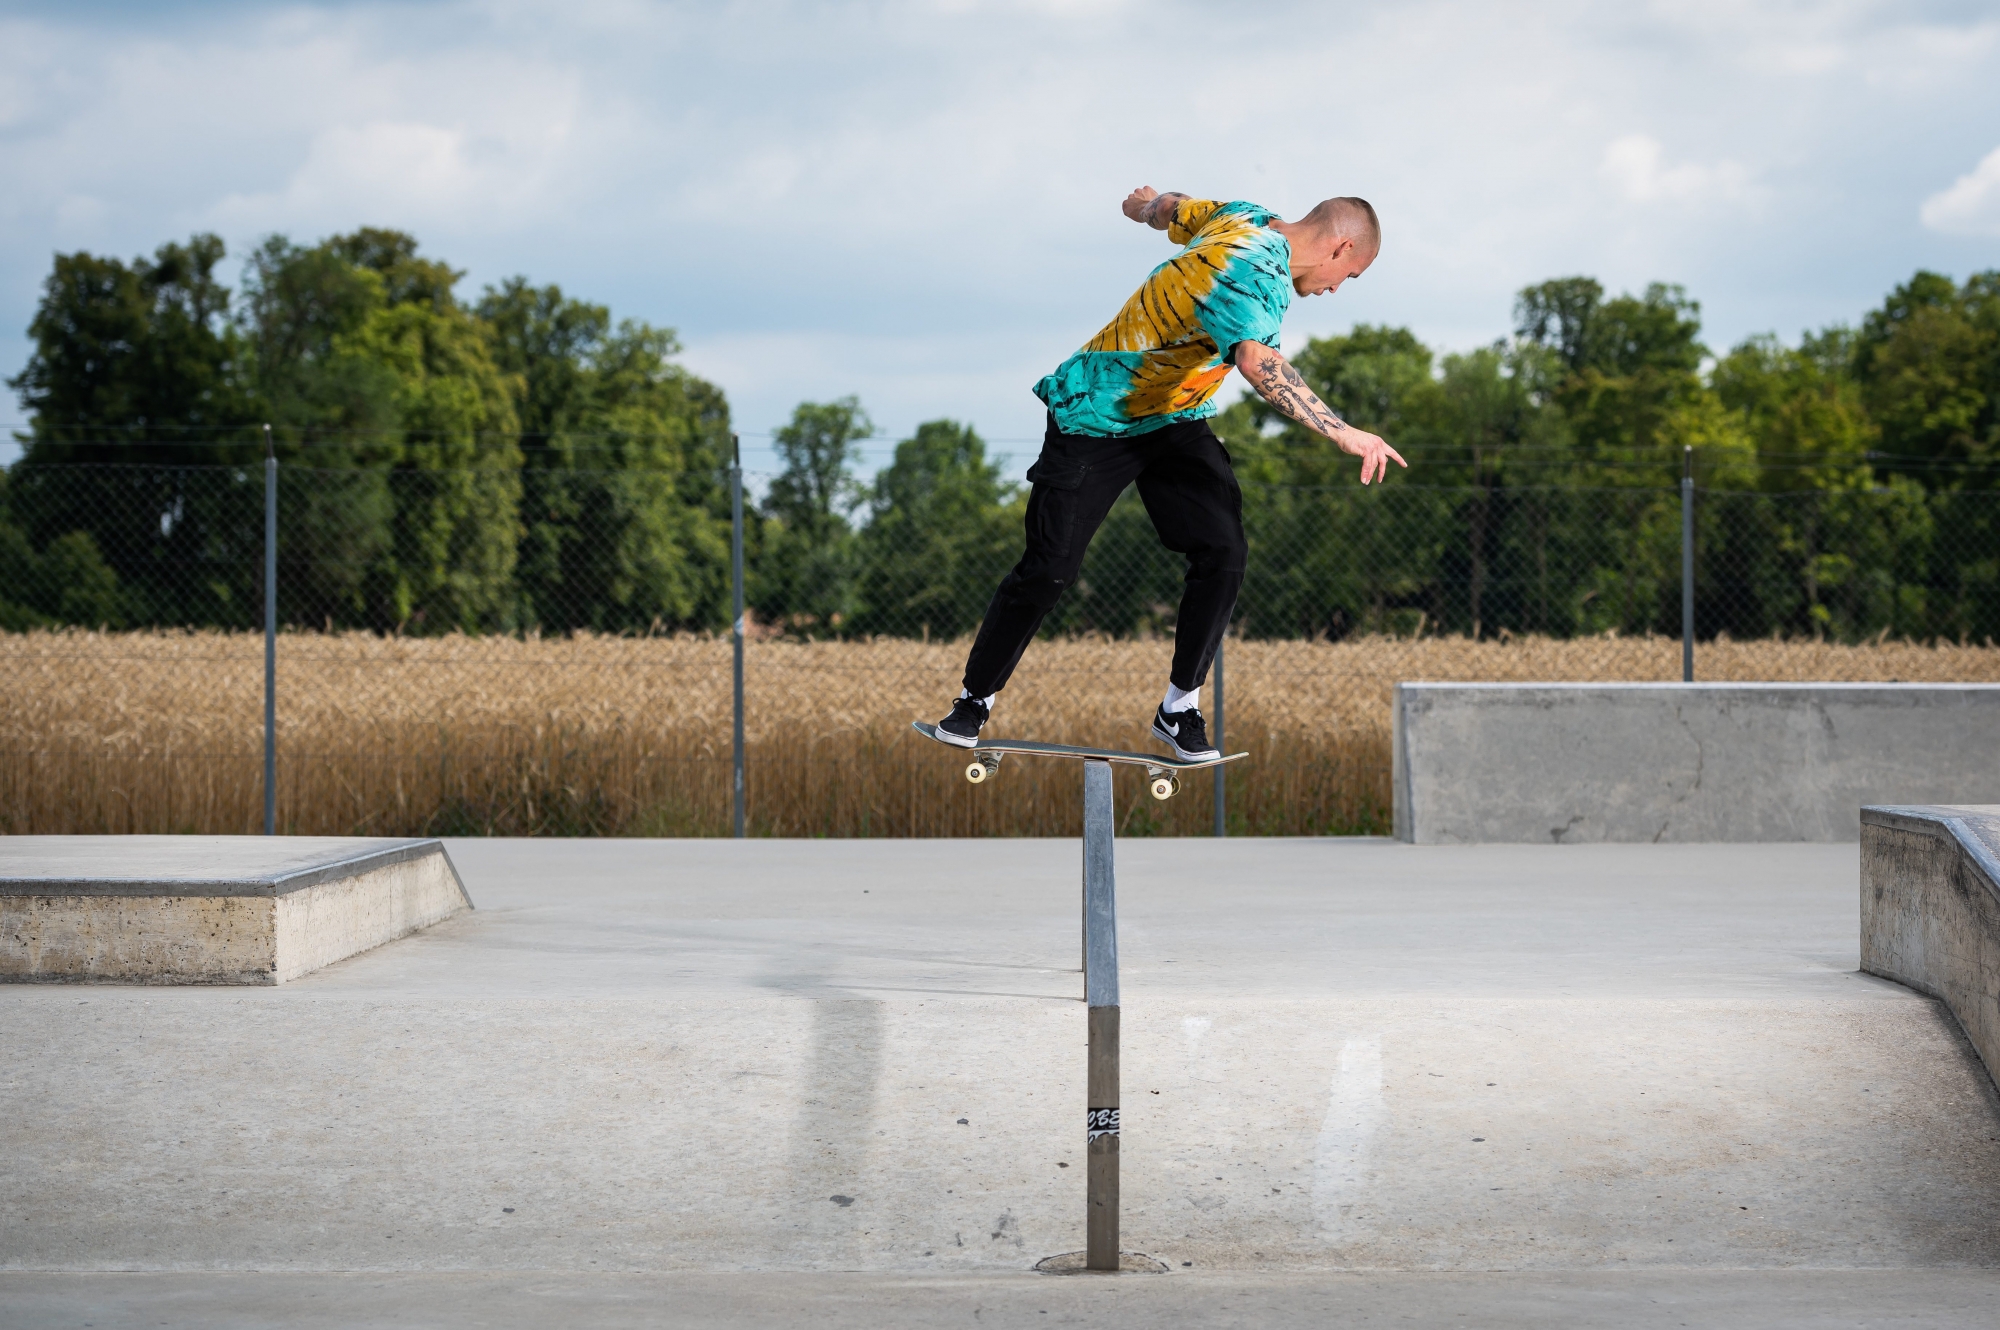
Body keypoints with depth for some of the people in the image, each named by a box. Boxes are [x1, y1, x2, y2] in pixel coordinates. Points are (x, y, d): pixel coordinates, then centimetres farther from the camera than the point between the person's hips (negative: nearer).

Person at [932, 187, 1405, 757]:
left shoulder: (1250, 218, -2)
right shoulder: (1256, 272, -31)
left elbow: (1174, 208, 19)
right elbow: (1257, 362, -50)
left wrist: (1147, 204, 43)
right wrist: (1343, 433, -58)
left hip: (1176, 420, 9)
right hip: (1096, 417, -9)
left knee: (1222, 551, -9)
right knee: (1048, 569, -5)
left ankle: (1179, 708, 1)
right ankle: (974, 700, 13)